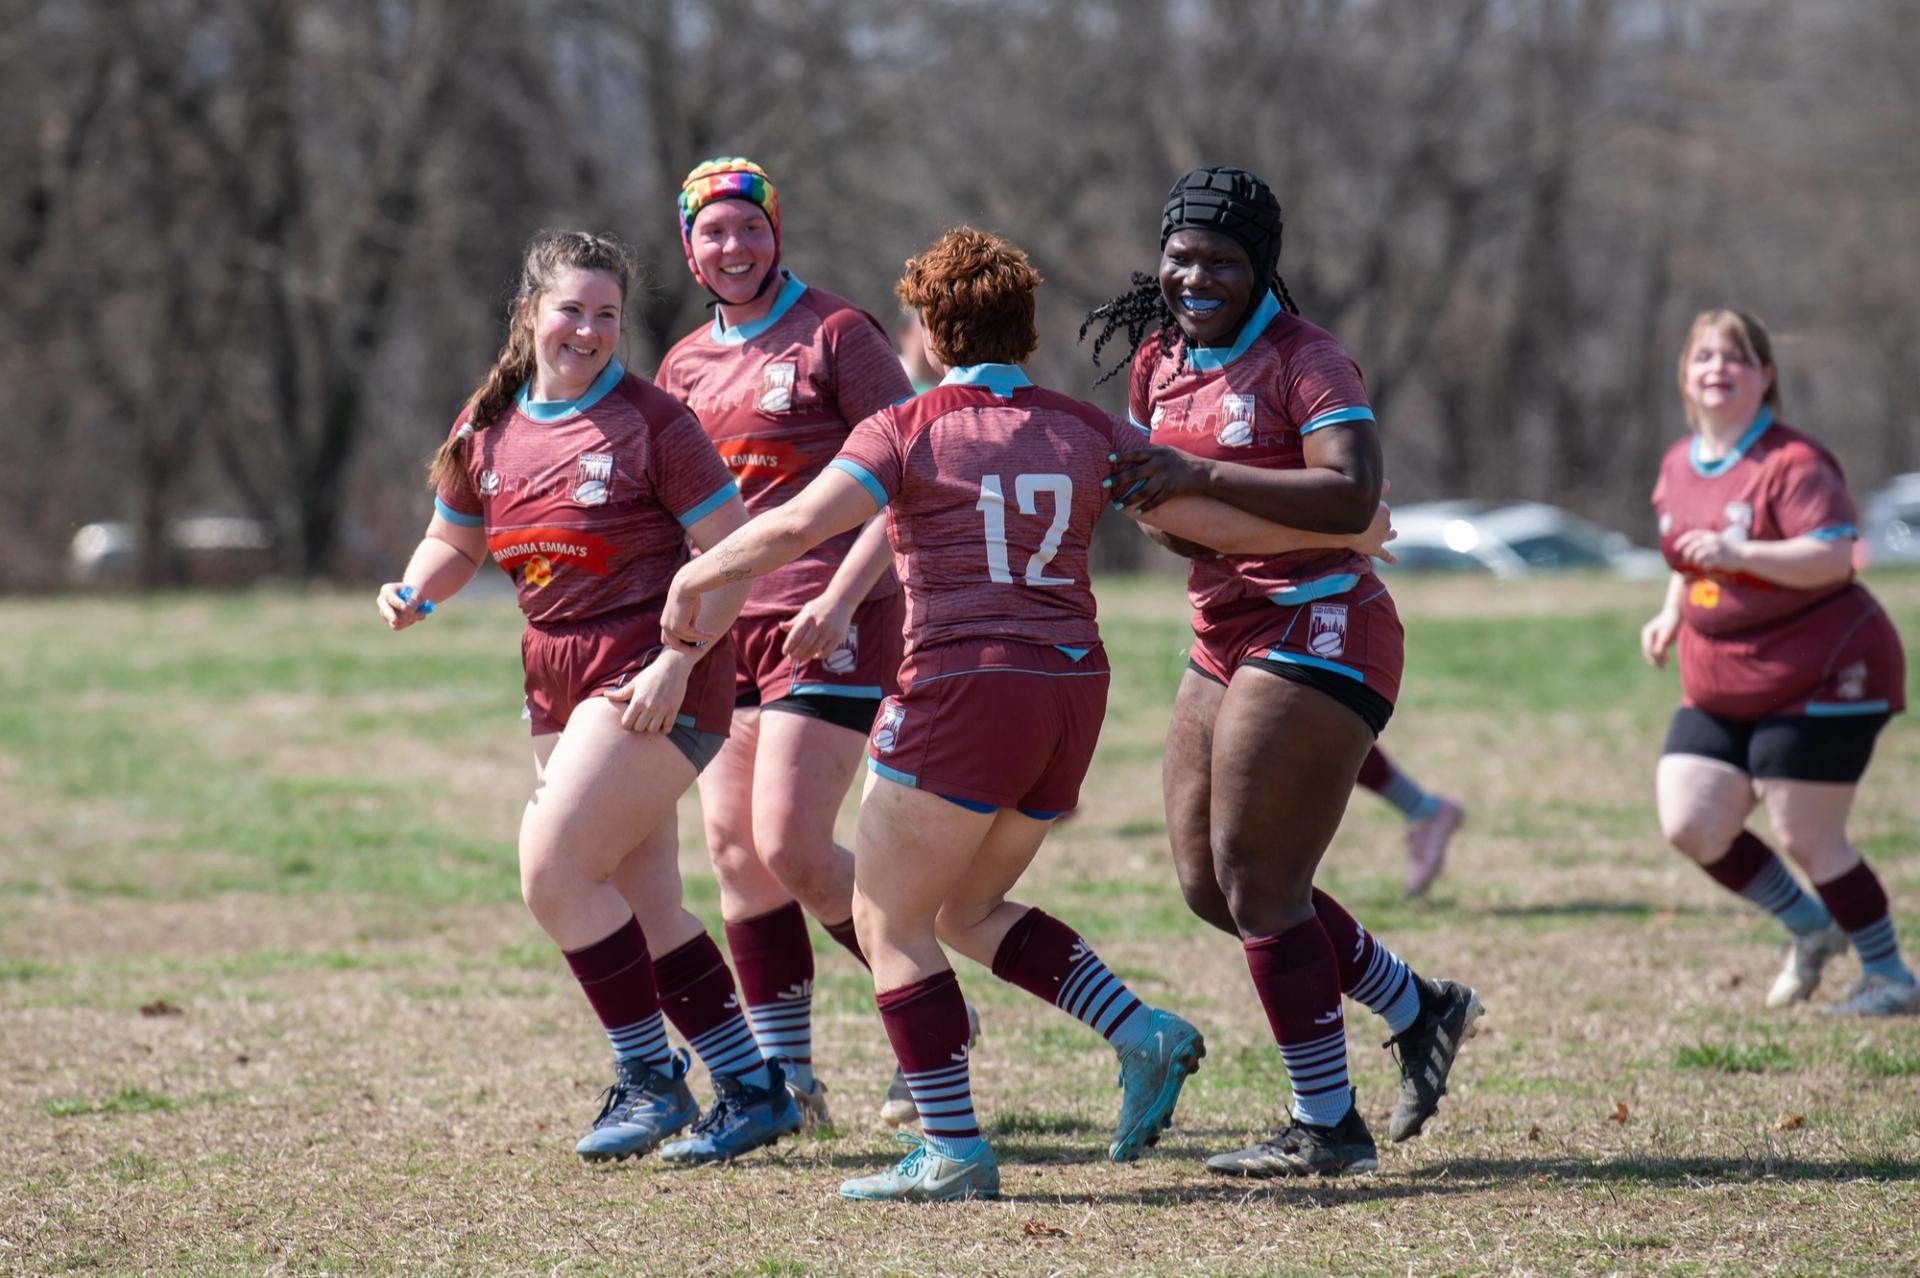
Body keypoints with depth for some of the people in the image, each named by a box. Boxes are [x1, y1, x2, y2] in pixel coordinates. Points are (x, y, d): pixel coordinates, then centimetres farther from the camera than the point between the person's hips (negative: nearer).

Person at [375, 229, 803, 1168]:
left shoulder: (652, 422, -11)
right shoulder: (488, 429, 7)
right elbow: (455, 540, 20)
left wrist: (674, 663, -19)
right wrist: (415, 590, -2)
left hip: (653, 676, -7)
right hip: (557, 679, 7)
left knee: (552, 864, -17)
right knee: (645, 911, 7)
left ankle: (649, 1080, -5)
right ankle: (753, 1089, 16)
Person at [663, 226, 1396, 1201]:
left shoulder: (907, 432, -4)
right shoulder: (1087, 433, 10)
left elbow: (796, 527, -15)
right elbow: (1216, 521, 11)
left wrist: (696, 577, 0)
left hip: (963, 689, -6)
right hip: (1072, 688, 6)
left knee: (888, 919, 4)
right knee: (969, 911, 22)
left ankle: (952, 1150, -3)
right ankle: (1143, 1034, 5)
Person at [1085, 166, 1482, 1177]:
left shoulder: (1305, 359, -12)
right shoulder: (1159, 361, 12)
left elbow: (1352, 495, -25)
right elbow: (1155, 491, 22)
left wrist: (1202, 476, -27)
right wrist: (1145, 495, -3)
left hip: (1316, 630, -9)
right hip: (1225, 639, 9)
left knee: (1258, 883, -9)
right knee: (1208, 884, 10)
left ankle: (1327, 1125, 1)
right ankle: (1420, 1010, 25)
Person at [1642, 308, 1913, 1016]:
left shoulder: (1794, 463, -16)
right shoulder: (1679, 466, 9)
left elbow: (1834, 557, -26)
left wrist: (1740, 553, -36)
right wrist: (1673, 614, 9)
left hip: (1820, 676, -8)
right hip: (1720, 685, 8)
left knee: (1806, 837, -8)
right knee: (1689, 825, -3)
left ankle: (1891, 978, 10)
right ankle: (1813, 929, 19)